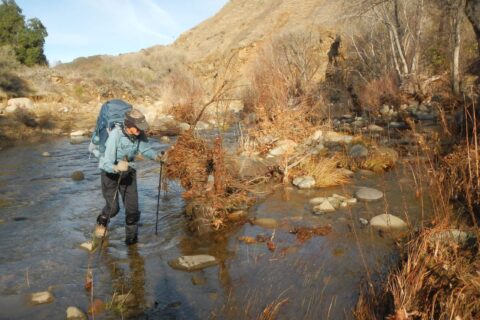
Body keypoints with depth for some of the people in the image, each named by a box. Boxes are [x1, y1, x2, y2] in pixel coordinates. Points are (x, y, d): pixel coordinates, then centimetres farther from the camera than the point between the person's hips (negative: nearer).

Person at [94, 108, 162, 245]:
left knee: (132, 205, -2)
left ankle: (131, 236, 18)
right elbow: (107, 164, -35)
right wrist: (116, 168, -56)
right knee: (113, 207, 3)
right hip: (110, 171, -3)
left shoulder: (139, 134, -20)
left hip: (128, 170, 4)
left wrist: (155, 156, -20)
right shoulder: (115, 135, -34)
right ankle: (102, 222, 38)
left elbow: (145, 149, 0)